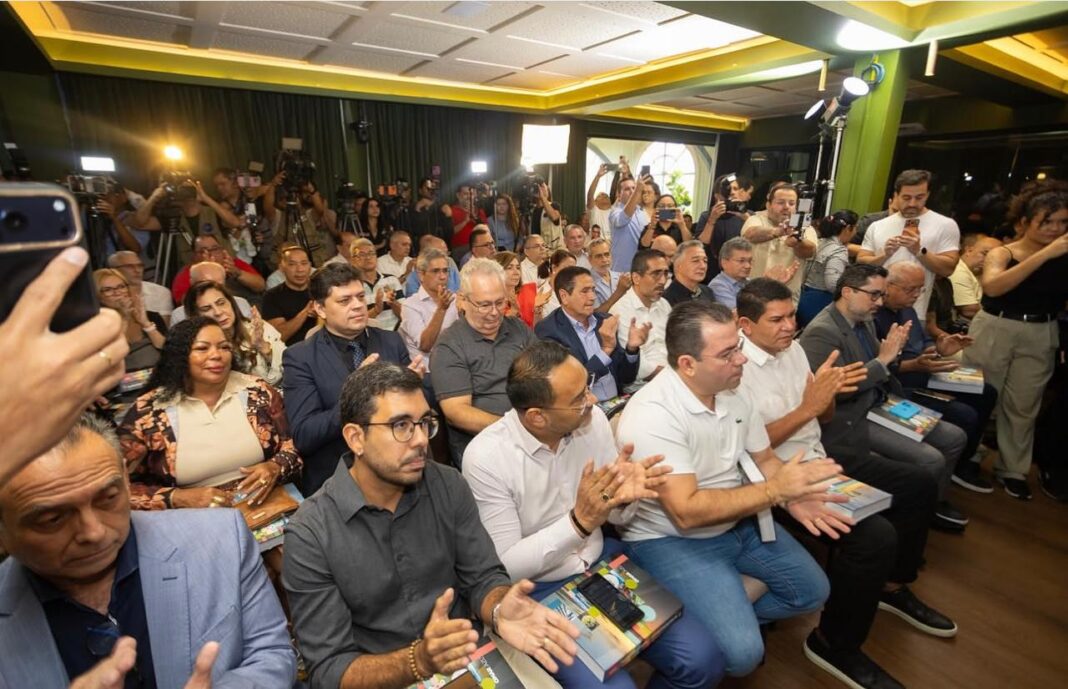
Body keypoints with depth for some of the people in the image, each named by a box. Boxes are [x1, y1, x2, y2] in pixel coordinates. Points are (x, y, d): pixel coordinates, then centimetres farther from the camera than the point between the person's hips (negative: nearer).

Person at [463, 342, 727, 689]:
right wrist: (579, 521, -31)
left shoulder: (593, 419, -10)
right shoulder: (485, 457, -23)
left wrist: (625, 496, -22)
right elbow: (506, 565, -18)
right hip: (539, 591, -4)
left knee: (703, 660, -5)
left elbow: (617, 516, 3)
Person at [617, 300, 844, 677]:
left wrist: (794, 497, -15)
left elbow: (764, 457, 7)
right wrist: (776, 489, -28)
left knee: (813, 590, 13)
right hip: (672, 539, -7)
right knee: (742, 652, -18)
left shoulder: (731, 391, -4)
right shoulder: (651, 415, -30)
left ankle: (731, 617, 27)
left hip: (739, 522, 8)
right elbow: (687, 512, -31)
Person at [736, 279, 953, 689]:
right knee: (876, 536, -24)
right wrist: (807, 408, -26)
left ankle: (892, 585, 35)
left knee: (918, 484, 14)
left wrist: (828, 393, -10)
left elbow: (824, 417, 13)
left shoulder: (791, 347, 4)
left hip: (818, 457, 9)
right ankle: (834, 643, 1)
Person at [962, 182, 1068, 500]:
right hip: (995, 331, -3)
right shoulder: (1002, 253, -6)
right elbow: (992, 286, -26)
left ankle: (1012, 470, 26)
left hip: (1040, 336, 3)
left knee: (1023, 406, 12)